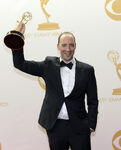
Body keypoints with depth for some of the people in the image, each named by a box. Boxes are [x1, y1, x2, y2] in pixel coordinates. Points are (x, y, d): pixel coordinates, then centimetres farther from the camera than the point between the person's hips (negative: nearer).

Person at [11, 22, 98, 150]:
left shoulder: (87, 70, 0)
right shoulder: (49, 65, 3)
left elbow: (92, 101, 4)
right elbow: (20, 64, 0)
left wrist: (91, 125, -3)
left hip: (79, 128, -1)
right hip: (55, 127, 1)